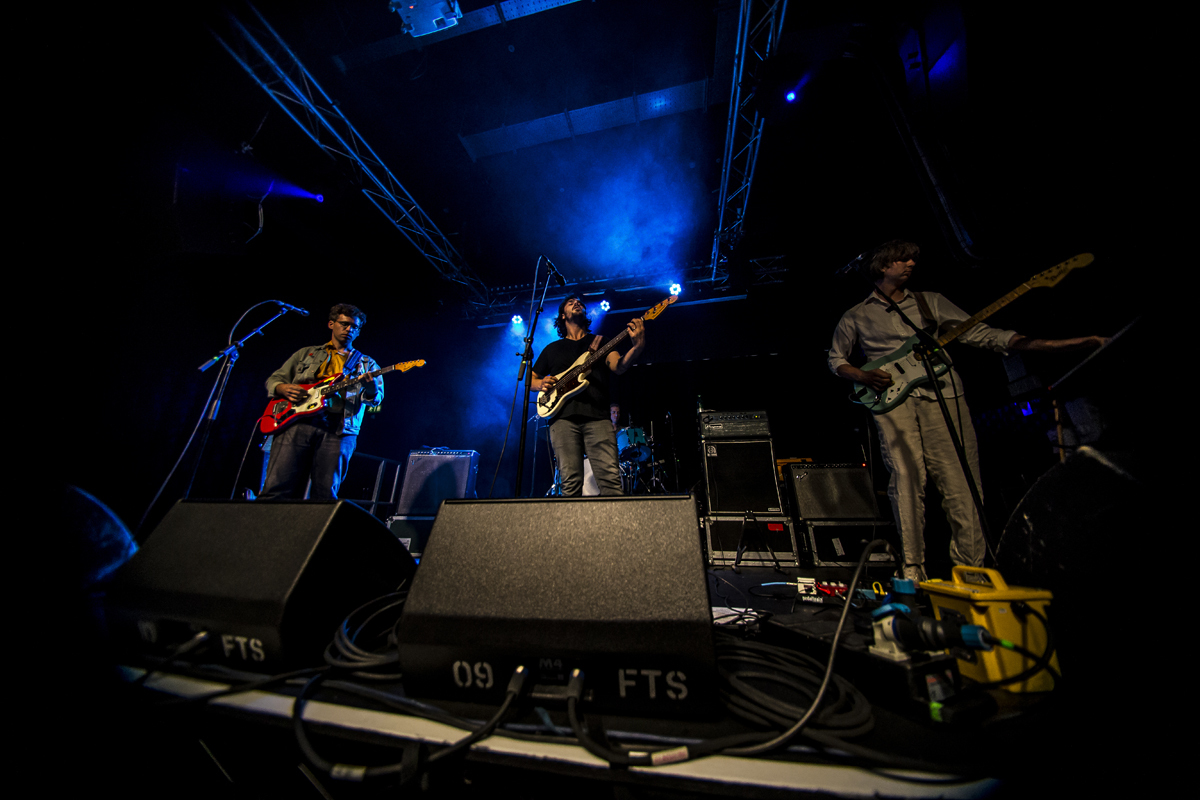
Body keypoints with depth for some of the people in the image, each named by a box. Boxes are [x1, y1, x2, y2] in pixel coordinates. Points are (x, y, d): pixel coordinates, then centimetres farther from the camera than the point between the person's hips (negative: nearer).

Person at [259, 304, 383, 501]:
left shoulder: (366, 363, 19)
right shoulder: (306, 353, 25)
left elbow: (376, 399, 5)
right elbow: (273, 380, 23)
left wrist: (370, 384, -19)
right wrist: (284, 389, -1)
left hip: (339, 430, -1)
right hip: (297, 420, 1)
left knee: (325, 495, -6)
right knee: (277, 488, -8)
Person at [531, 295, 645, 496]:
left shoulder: (600, 342, 21)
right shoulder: (552, 349, 24)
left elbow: (618, 367, 1)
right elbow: (530, 379, 27)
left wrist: (638, 346, -19)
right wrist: (542, 384, 2)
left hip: (597, 416, -1)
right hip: (563, 417, 1)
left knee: (610, 478, -12)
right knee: (570, 483, -6)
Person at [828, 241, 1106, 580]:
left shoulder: (929, 301, 21)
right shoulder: (855, 316, 14)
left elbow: (978, 332, 14)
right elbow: (835, 358, 17)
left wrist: (1050, 344, 4)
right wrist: (864, 377, -2)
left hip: (943, 394, 3)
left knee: (962, 483, -2)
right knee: (906, 481, -9)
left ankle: (970, 571, 10)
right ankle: (913, 569, 0)